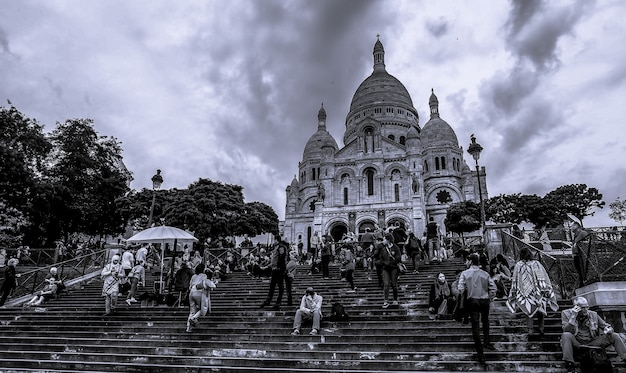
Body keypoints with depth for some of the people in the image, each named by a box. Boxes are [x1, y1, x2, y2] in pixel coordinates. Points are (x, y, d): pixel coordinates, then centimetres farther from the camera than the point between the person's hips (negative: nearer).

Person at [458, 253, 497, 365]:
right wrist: (489, 297, 14)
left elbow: (460, 289, -11)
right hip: (484, 301, 2)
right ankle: (487, 342, 27)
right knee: (485, 321, 27)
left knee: (475, 325, 2)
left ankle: (480, 353, 3)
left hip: (472, 301, -2)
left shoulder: (465, 273, -4)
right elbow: (493, 288, 0)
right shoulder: (485, 274, 2)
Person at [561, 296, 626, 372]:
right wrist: (573, 316, -22)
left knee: (614, 336, -8)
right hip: (576, 344, -4)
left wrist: (608, 330, -12)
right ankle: (569, 366, -44)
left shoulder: (593, 314, 7)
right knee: (566, 335, -37)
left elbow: (606, 326, 13)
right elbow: (566, 331, -15)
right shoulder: (566, 313, -3)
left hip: (592, 342, 4)